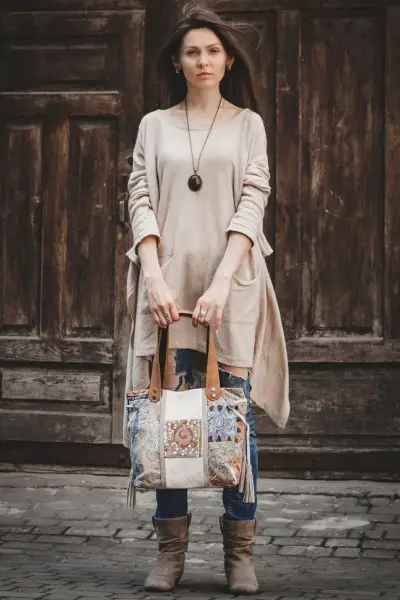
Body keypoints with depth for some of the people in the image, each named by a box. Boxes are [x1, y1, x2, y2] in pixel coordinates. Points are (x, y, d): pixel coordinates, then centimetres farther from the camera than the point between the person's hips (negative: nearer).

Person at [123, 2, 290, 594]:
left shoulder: (247, 123, 9)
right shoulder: (154, 125, 13)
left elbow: (252, 202, -1)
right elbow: (141, 202, 4)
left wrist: (221, 282, -14)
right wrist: (155, 277, -11)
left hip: (230, 281, -1)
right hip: (169, 281, 1)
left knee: (235, 412, -1)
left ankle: (240, 552, 6)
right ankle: (171, 550, 6)